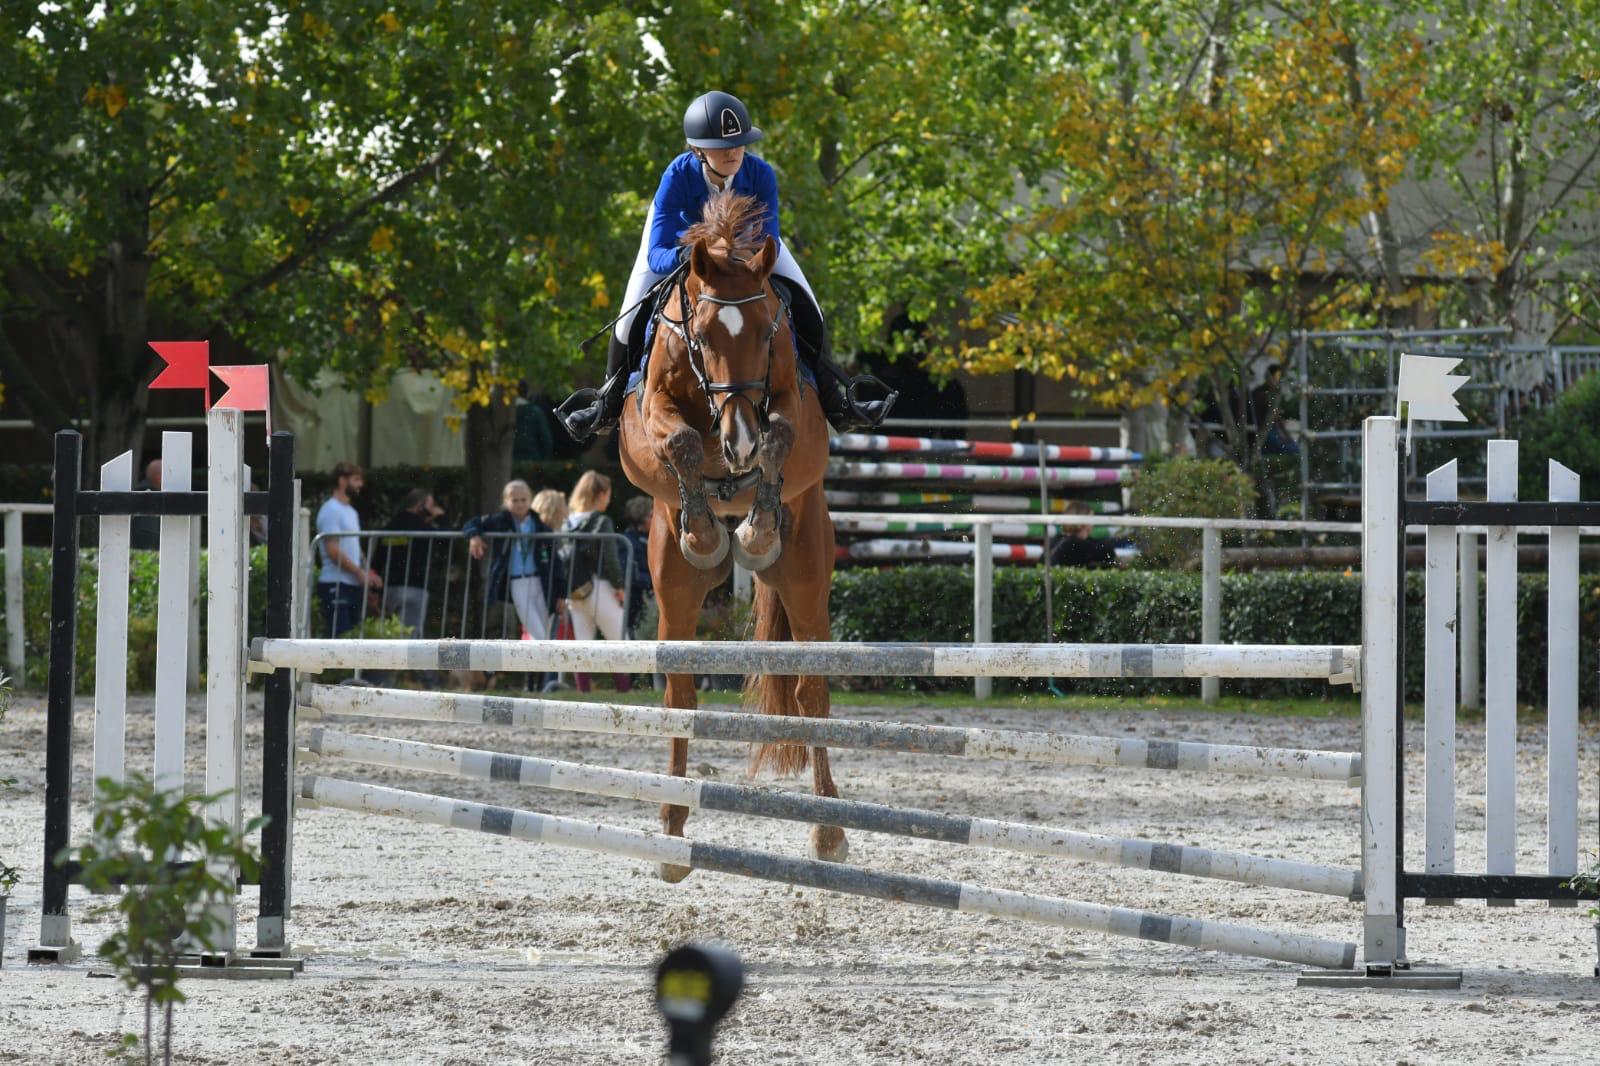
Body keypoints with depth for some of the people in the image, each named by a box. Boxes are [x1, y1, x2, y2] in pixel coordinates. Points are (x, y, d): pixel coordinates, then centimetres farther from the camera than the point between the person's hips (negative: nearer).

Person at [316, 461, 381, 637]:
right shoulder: (331, 510, -10)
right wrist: (359, 572, -15)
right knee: (339, 635, -13)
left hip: (353, 585, 10)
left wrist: (368, 573, 9)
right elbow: (333, 550, -17)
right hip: (336, 584, -10)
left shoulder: (350, 511, 20)